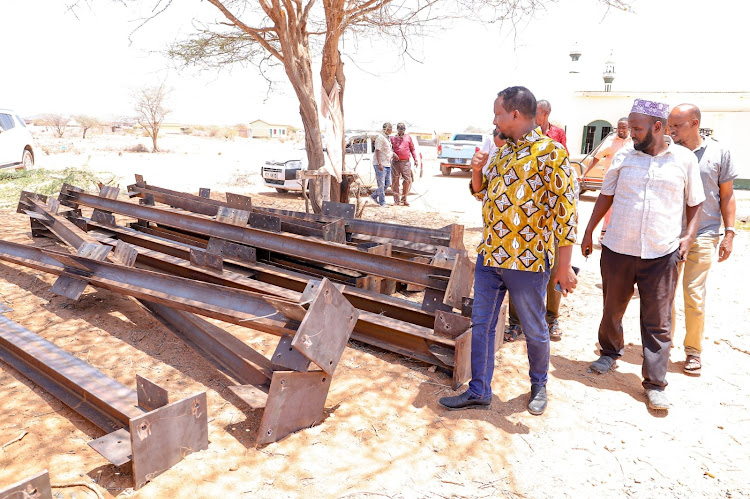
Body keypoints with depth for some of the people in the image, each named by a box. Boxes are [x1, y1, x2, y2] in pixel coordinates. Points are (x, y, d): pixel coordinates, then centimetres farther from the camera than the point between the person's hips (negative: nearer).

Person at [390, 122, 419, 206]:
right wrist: (393, 154, -10)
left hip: (406, 162, 0)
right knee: (395, 181, 1)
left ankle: (404, 199, 8)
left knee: (407, 180, -5)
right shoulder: (393, 138, 11)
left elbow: (412, 149, 14)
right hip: (396, 162, 0)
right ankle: (396, 200, 8)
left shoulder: (408, 137, 13)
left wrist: (416, 159, 5)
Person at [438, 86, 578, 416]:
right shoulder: (502, 151, 11)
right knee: (481, 324, 11)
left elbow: (565, 210, -14)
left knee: (534, 330, 12)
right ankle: (479, 391, 26)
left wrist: (564, 266, -15)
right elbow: (482, 193, 22)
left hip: (527, 261, -7)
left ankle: (539, 385, 36)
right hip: (489, 255, 7)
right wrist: (477, 170, 0)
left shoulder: (550, 152, -12)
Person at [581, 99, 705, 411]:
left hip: (662, 254, -2)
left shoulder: (685, 159, 2)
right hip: (617, 250, 2)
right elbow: (606, 196, 13)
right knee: (612, 310, 14)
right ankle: (610, 352, 40)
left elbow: (695, 203, 10)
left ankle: (655, 385, 11)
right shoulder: (624, 158, 5)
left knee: (657, 322, 1)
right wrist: (588, 232, 10)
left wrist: (689, 236, -4)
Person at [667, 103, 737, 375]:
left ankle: (693, 350, 16)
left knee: (694, 295, 0)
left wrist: (729, 233, 0)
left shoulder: (719, 153, -1)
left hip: (703, 236, -1)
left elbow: (727, 195, 4)